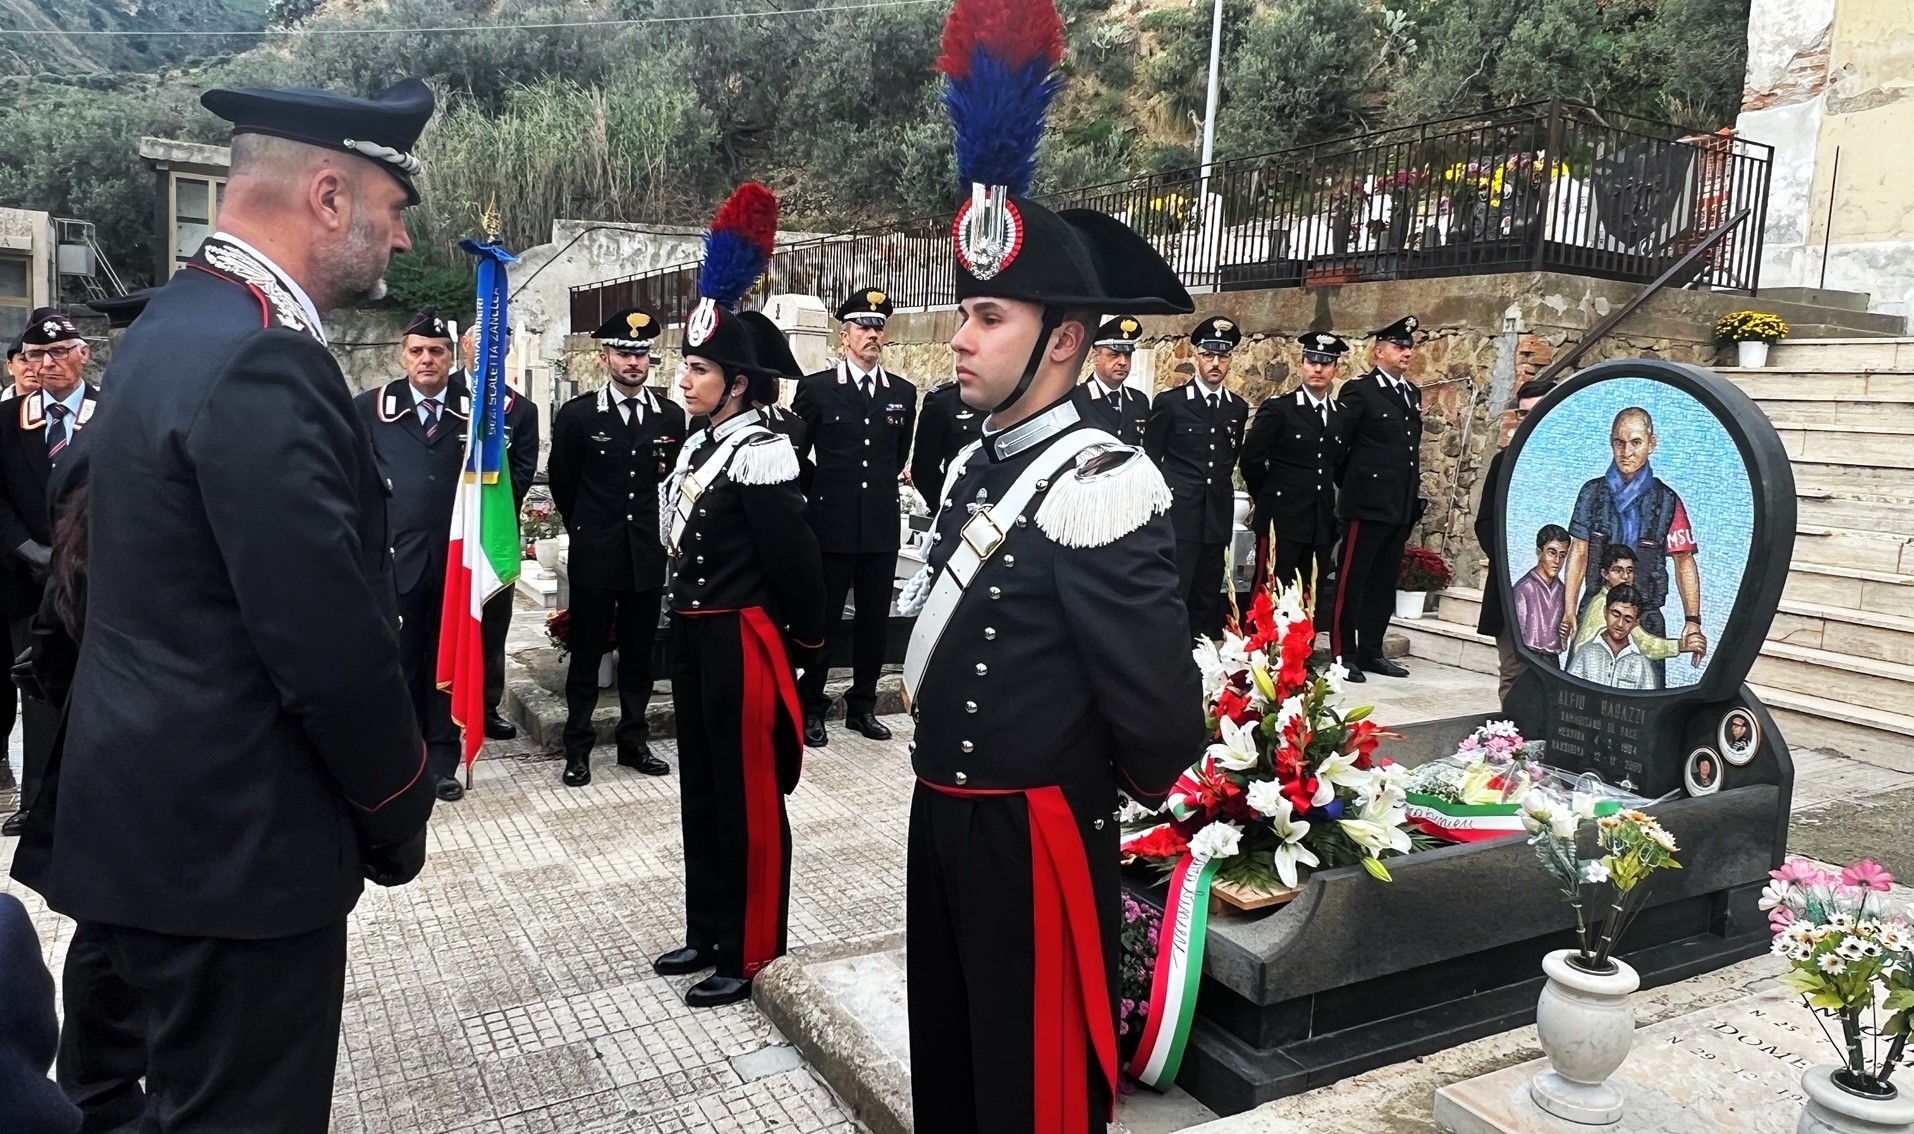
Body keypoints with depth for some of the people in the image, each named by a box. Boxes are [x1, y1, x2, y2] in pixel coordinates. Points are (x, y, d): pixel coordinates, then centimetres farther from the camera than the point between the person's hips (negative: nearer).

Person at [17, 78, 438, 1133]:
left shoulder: (172, 324, 10)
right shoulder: (261, 361, -22)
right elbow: (330, 641, -25)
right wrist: (399, 811, -9)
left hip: (128, 817, 10)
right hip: (231, 843, -10)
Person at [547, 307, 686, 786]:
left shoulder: (672, 415, 2)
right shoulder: (577, 414, -5)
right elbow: (562, 482, 6)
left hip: (648, 554, 2)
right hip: (595, 555, -2)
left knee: (639, 655, 12)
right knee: (586, 656, 6)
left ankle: (634, 742, 24)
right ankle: (578, 748, 16)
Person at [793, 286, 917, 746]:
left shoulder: (903, 392, 7)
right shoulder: (816, 388, -2)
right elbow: (794, 454, 5)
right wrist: (818, 495, 6)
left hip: (881, 527, 3)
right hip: (831, 524, -3)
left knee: (875, 621, 9)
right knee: (822, 621, 4)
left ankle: (862, 705, 23)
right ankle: (811, 708, 16)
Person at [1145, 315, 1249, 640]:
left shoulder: (1238, 408, 9)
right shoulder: (1169, 402, -3)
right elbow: (1150, 459, 1)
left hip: (1217, 518, 4)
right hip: (1178, 516, -4)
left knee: (1207, 599, 9)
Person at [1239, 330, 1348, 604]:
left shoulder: (1342, 416, 12)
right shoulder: (1278, 408, -3)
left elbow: (1340, 468, 20)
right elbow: (1251, 459, -5)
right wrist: (1270, 500, 3)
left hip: (1321, 524, 5)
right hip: (1281, 520, -5)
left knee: (1311, 602, 6)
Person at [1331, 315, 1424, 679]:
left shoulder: (1413, 393, 17)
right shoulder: (1359, 390, -6)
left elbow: (1412, 447, 19)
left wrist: (1413, 498, 14)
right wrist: (1351, 483, -5)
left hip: (1402, 507, 7)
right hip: (1367, 504, -7)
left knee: (1384, 582, 11)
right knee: (1352, 580, -3)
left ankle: (1371, 652, 19)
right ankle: (1342, 654, 2)